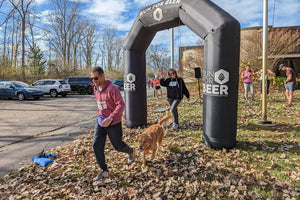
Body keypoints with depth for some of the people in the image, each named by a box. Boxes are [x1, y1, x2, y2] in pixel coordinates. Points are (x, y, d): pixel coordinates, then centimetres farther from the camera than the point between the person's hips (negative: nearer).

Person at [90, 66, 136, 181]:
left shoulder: (112, 89, -20)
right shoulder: (96, 89, 5)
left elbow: (121, 105, -24)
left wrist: (110, 118, -30)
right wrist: (101, 115, 14)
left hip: (113, 123, -7)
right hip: (101, 121, 7)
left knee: (118, 146, 8)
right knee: (96, 144, -1)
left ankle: (131, 151, 43)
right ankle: (103, 169, 16)